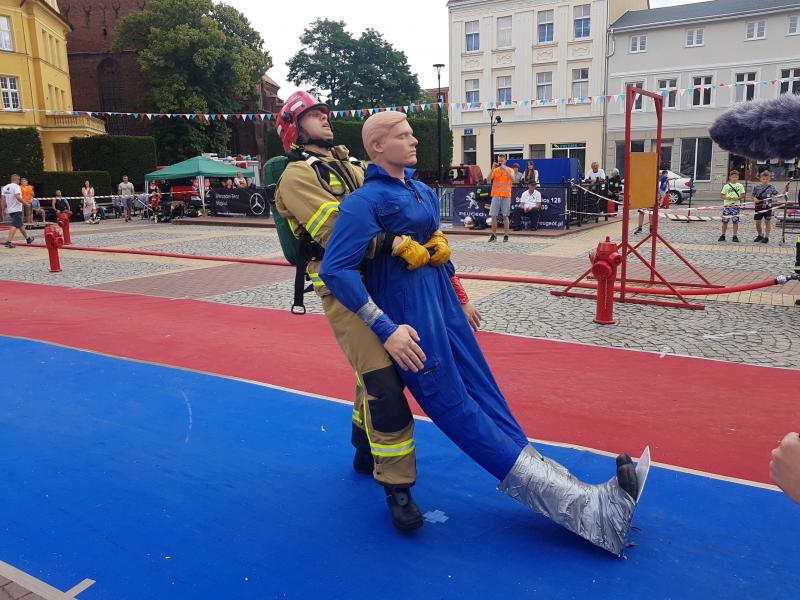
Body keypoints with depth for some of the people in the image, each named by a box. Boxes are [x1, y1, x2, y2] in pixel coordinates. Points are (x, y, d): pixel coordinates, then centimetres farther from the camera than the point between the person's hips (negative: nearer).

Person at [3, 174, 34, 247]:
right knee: (15, 225, -10)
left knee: (21, 225, 20)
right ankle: (8, 241, -19)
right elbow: (18, 197, -24)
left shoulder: (5, 187, 12)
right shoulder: (16, 186, -11)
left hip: (9, 210, 8)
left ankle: (28, 238, 32)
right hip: (16, 209, -8)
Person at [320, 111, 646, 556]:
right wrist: (385, 329, -23)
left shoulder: (420, 189, 12)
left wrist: (459, 299, 25)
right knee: (458, 411, -1)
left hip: (444, 304, 8)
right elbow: (335, 270, -21)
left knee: (486, 395, 7)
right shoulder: (365, 201, -14)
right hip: (409, 318, -8)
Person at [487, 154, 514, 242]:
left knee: (505, 216, 0)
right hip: (495, 195, 2)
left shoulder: (510, 170, 4)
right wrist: (492, 170, -15)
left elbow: (513, 180, -14)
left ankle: (506, 235, 5)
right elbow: (489, 180, -5)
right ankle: (493, 235, 5)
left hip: (506, 196, -2)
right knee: (494, 216, -1)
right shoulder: (495, 170, 8)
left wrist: (505, 170, -20)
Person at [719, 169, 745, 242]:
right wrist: (726, 198, -14)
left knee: (735, 221, 2)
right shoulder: (726, 186, 6)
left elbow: (743, 195, 6)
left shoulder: (740, 186, 7)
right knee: (725, 221, 2)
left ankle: (735, 236, 9)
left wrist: (737, 198, -12)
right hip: (727, 205, 0)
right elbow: (721, 195, 5)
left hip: (736, 205, 0)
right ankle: (723, 236, 11)